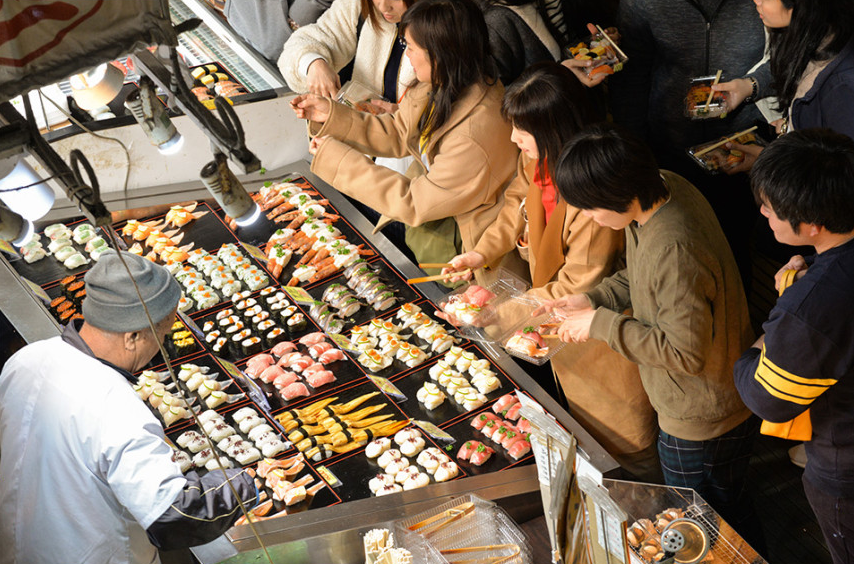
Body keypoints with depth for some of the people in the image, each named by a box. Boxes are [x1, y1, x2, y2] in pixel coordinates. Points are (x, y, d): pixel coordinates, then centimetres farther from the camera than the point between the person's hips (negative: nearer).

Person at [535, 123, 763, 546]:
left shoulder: (674, 250, -38)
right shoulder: (663, 187, -8)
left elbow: (686, 351, -30)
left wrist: (601, 325, -22)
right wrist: (591, 300, -2)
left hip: (702, 421, -9)